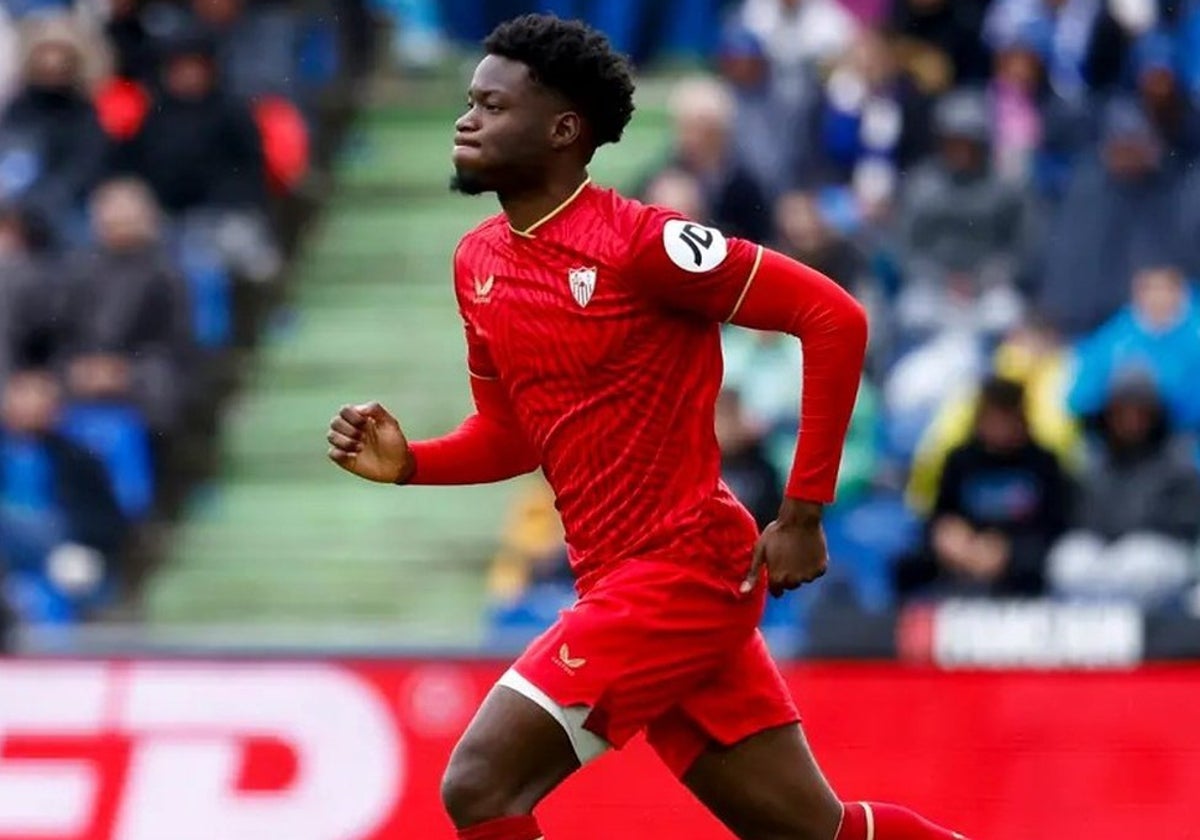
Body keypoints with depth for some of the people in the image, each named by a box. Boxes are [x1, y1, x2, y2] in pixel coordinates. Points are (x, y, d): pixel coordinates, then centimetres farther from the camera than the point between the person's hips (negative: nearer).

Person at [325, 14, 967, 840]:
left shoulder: (636, 241, -14)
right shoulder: (479, 262, 10)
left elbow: (834, 317, -14)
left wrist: (803, 515, -14)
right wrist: (409, 463, 2)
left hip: (684, 570, -8)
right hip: (623, 584, 8)